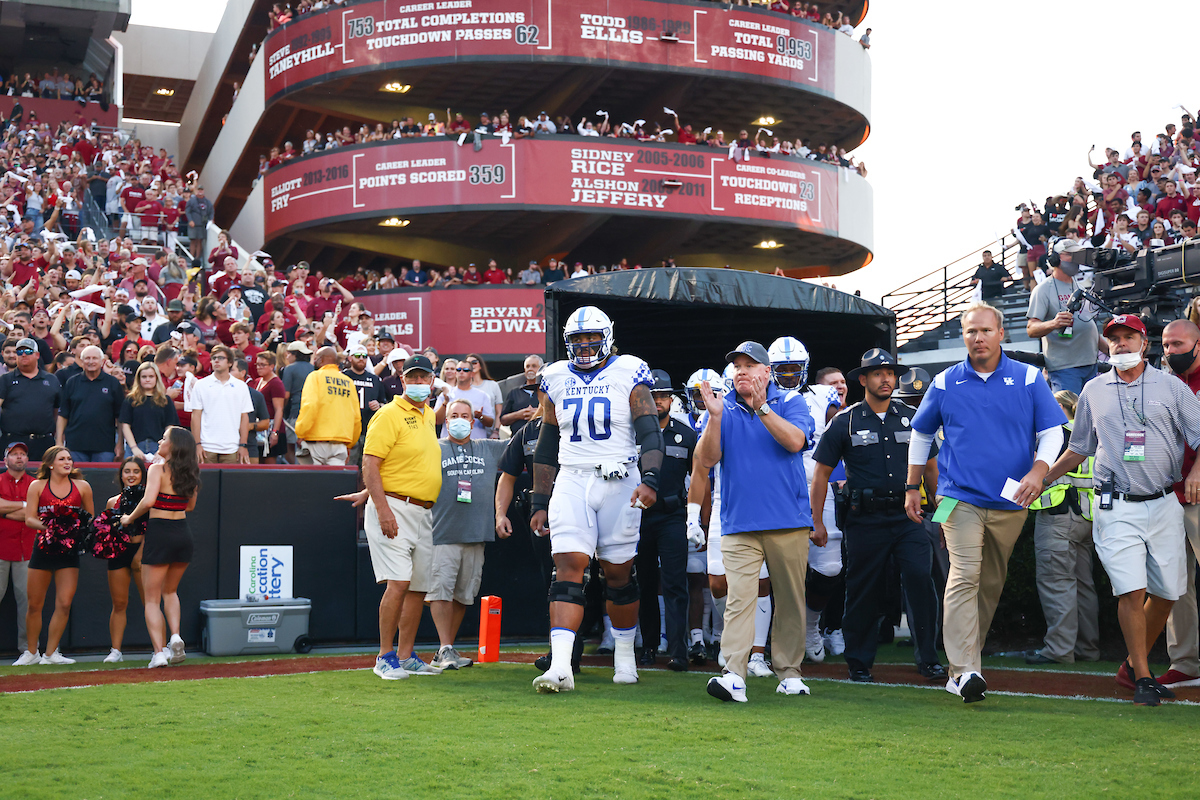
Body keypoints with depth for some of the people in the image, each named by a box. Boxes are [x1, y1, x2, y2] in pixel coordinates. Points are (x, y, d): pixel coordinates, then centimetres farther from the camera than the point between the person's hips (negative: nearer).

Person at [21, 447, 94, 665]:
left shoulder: (82, 487, 7)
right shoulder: (37, 486, 4)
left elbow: (91, 518, 15)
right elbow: (29, 519, 0)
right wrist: (46, 526, -18)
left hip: (69, 550, 1)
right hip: (43, 548, 0)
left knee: (64, 604, -7)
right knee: (34, 604, 4)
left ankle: (51, 653, 4)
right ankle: (30, 653, 19)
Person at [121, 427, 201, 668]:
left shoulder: (158, 469, -10)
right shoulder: (190, 473, 7)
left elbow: (148, 501, -22)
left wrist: (129, 519, -8)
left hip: (160, 533, -6)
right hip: (183, 533, 6)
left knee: (151, 599, 4)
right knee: (170, 591, 24)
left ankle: (159, 652, -5)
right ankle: (175, 636, 2)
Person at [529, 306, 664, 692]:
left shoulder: (629, 375, -1)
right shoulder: (557, 379, 10)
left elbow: (650, 435, -7)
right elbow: (546, 448, 15)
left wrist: (649, 480, -24)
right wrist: (540, 503, 12)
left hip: (618, 482, -2)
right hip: (571, 483, 2)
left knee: (619, 573, 6)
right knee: (569, 568, -11)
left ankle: (625, 655, 26)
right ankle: (560, 666, -18)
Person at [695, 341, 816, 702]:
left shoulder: (790, 403, 6)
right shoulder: (723, 409, 9)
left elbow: (794, 441, -13)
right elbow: (706, 459, -1)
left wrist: (761, 407, -19)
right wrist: (715, 417, -14)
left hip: (788, 522, 0)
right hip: (739, 524, 0)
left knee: (790, 599, 6)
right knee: (739, 598, -12)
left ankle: (789, 672, 17)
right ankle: (733, 676, -18)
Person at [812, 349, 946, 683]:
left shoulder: (912, 418, 8)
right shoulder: (845, 422, 1)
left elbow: (931, 468, 16)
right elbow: (822, 473, 4)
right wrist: (817, 521, 0)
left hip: (907, 516, 1)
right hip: (865, 520, -1)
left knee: (920, 578, -13)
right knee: (864, 592, 4)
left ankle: (928, 659, -3)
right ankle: (859, 664, 18)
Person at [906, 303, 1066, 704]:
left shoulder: (1028, 379, 4)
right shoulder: (945, 383, 5)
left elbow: (1052, 431, 4)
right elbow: (921, 435, 16)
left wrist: (1037, 472, -13)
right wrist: (912, 488, 15)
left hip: (1010, 502, 2)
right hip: (960, 497, -2)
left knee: (992, 583, 11)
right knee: (965, 576, -16)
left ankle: (967, 657, 25)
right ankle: (963, 671, -21)